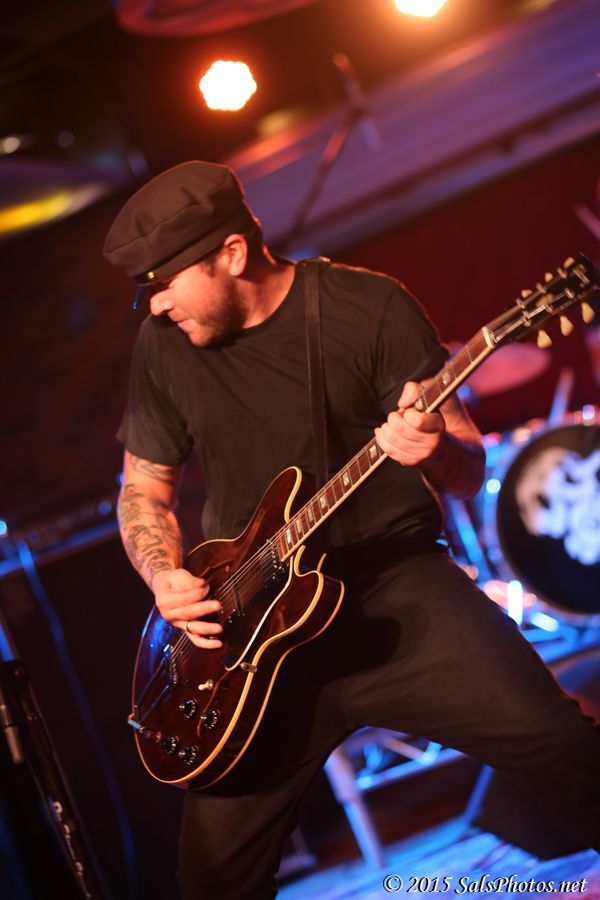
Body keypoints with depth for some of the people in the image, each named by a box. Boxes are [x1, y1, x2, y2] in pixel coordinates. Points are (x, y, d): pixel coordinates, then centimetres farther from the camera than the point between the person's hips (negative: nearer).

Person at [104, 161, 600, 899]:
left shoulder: (369, 308, -7)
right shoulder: (162, 347, 4)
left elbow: (469, 472, -5)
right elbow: (144, 489, 15)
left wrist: (437, 450, -28)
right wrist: (165, 577, -4)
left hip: (394, 584, -3)